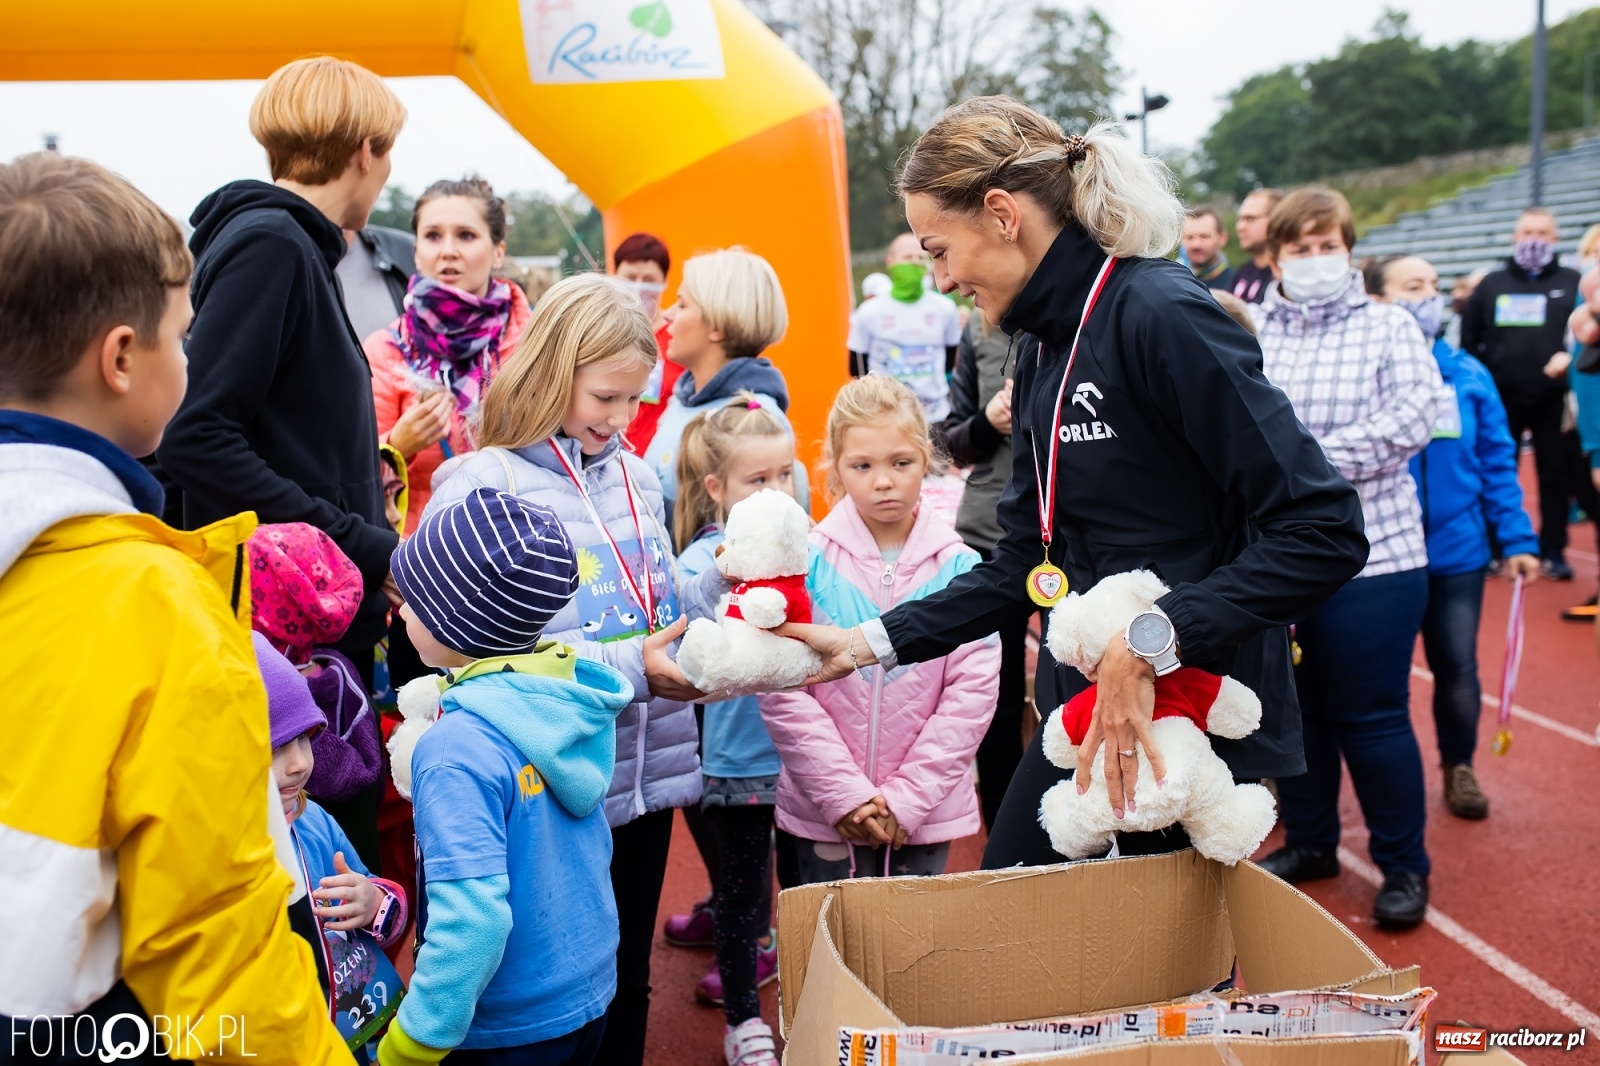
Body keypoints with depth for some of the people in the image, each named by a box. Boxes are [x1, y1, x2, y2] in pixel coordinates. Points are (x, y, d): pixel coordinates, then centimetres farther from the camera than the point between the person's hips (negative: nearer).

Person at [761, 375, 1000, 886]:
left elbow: (973, 692, -7)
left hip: (925, 812, 1)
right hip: (823, 812, 0)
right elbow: (783, 694, -9)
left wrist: (906, 797, -11)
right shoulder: (808, 561, -6)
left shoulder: (958, 566, -4)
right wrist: (845, 794, -13)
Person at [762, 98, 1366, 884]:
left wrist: (1153, 639, -28)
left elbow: (1324, 530, -23)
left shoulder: (1161, 317, -18)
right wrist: (871, 642, 5)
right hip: (1088, 706, 8)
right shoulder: (1043, 356, 9)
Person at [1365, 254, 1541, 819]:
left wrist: (1517, 538, 0)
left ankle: (1459, 768, 35)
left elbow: (1497, 459, 4)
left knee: (1457, 667, 13)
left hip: (1457, 549, 2)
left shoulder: (1468, 375, 0)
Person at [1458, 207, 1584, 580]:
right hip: (1501, 398, 1)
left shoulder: (1572, 283, 7)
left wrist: (1572, 355, -17)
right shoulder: (1492, 284, 10)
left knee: (1555, 475, 5)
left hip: (1553, 398, 0)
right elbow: (1468, 338, 10)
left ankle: (1553, 552, 14)